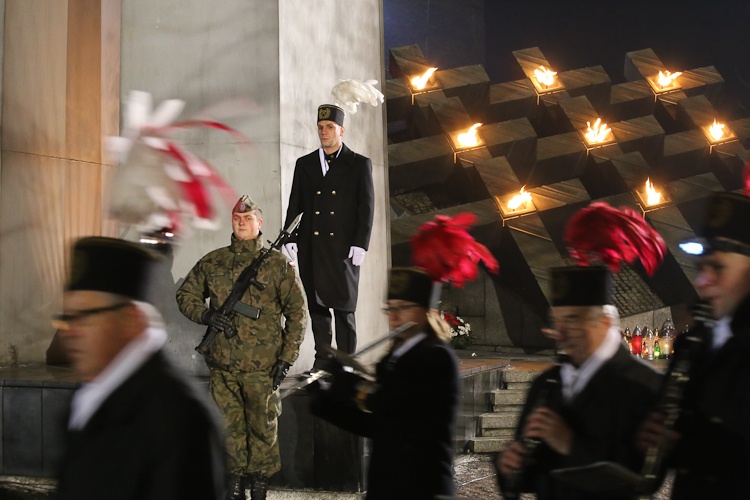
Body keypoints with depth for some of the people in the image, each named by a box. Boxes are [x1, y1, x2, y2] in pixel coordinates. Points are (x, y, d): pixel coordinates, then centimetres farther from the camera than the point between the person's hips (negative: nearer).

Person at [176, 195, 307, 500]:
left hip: (262, 367, -2)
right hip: (223, 365, 2)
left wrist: (286, 358, -4)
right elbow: (185, 295, 16)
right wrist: (205, 316, -5)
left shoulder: (277, 264, 0)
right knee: (230, 426, 9)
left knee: (263, 428, 6)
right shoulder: (212, 262, 7)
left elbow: (297, 312, 1)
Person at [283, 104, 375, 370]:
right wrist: (290, 238, 2)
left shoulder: (359, 164, 6)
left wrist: (360, 244, -8)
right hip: (311, 247, 3)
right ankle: (322, 357, 13)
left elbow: (366, 206, 1)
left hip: (343, 248, -3)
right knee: (316, 305, 5)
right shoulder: (304, 164, 14)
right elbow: (295, 204, 13)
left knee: (344, 307, -2)